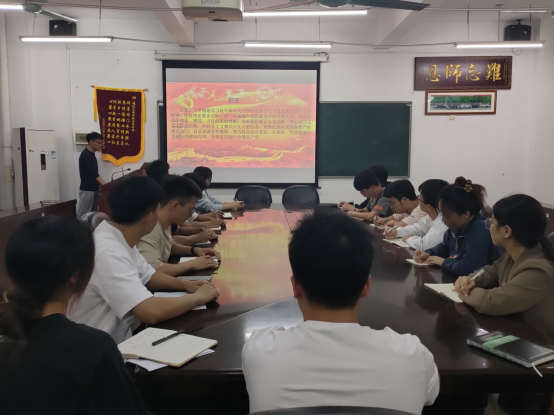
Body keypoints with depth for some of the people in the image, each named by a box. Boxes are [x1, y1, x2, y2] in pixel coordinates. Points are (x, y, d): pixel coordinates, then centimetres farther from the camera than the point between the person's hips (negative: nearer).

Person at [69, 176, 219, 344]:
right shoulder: (108, 253, -28)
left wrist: (185, 284, -2)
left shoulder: (121, 239, 0)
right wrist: (198, 297, -20)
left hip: (117, 340, 8)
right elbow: (151, 312, -36)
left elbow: (147, 276, 15)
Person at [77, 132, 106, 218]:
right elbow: (94, 173, -24)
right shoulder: (86, 155, -15)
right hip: (87, 190, -9)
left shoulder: (91, 154, 13)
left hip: (93, 189, 9)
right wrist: (105, 185, -31)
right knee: (83, 215, -4)